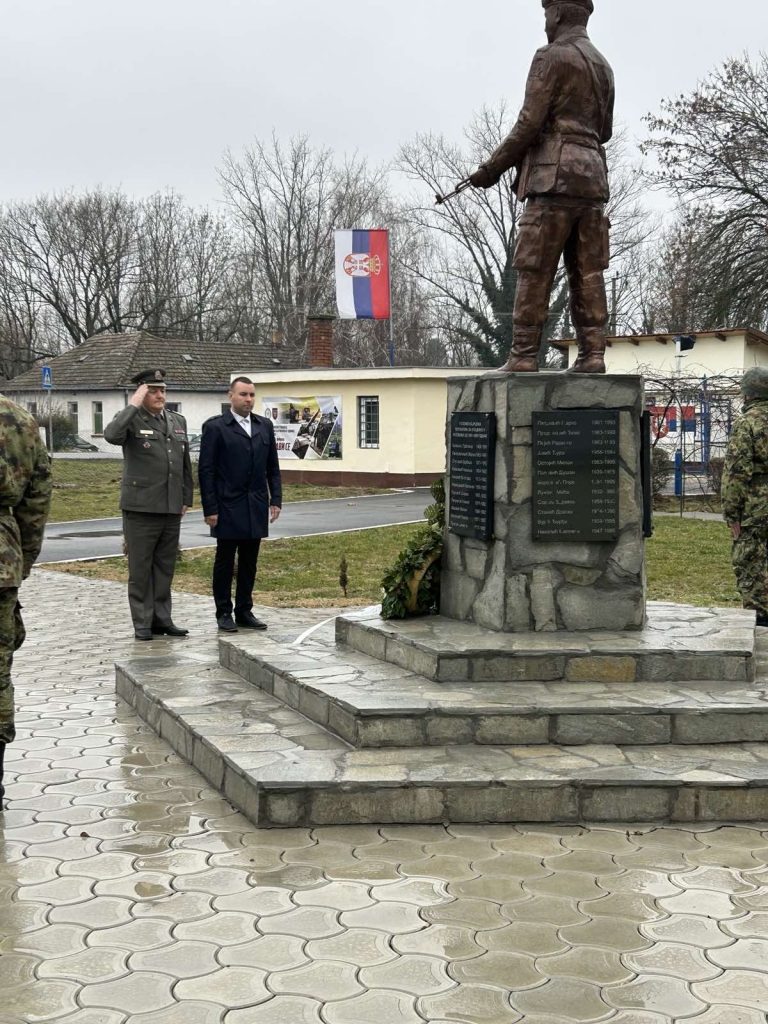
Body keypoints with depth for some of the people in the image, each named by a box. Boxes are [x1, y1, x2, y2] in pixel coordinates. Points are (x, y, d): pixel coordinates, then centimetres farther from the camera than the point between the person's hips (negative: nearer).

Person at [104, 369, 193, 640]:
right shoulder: (131, 419, -5)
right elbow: (111, 435, -28)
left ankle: (162, 619, 19)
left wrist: (186, 499, 14)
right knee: (140, 569, 2)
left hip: (172, 509, 5)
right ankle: (143, 623, 9)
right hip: (140, 508, -5)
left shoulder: (178, 421, 12)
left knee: (165, 567, 10)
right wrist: (133, 405, -21)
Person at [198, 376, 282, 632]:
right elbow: (206, 470, -6)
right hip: (228, 507, -4)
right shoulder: (215, 427, -4)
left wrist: (276, 499, 5)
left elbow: (273, 466, 14)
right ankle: (224, 613, 10)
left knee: (249, 561, 9)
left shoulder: (265, 426, 11)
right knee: (225, 561, 3)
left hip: (257, 507, 5)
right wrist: (210, 508, -11)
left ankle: (244, 611, 17)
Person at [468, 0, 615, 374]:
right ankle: (592, 354, 0)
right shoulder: (603, 65, 20)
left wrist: (491, 169, -4)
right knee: (587, 272, 4)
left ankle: (523, 357, -10)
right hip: (593, 178, 8)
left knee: (534, 272, -7)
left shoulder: (551, 57, -5)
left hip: (555, 177, -8)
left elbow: (529, 123, -11)